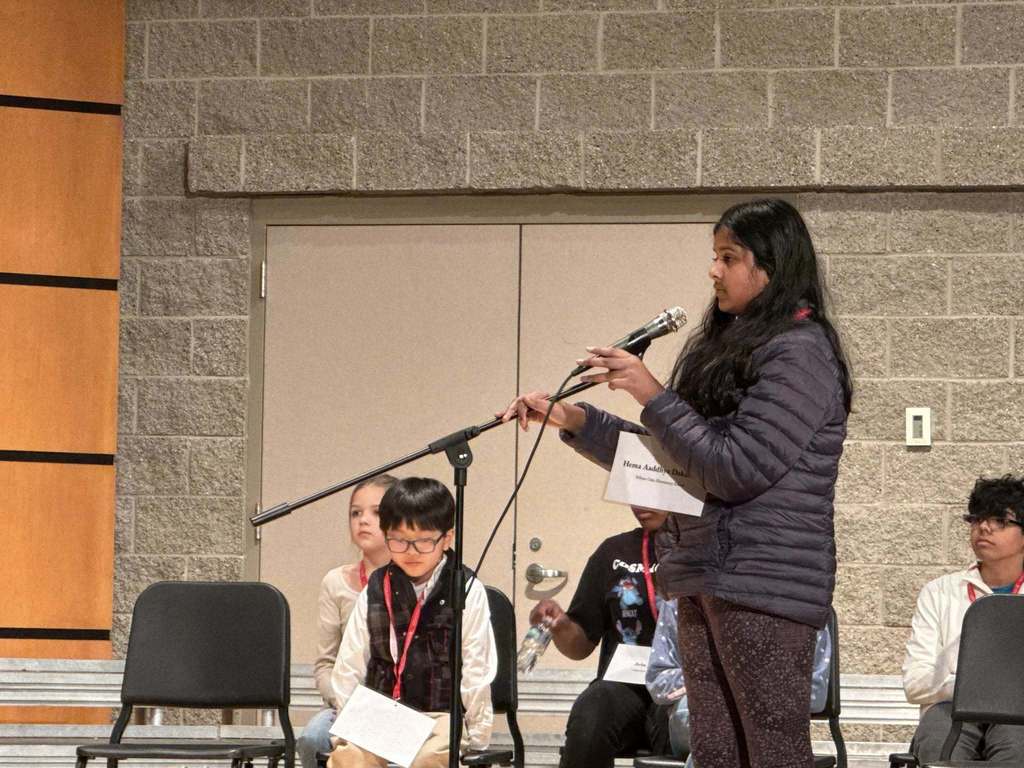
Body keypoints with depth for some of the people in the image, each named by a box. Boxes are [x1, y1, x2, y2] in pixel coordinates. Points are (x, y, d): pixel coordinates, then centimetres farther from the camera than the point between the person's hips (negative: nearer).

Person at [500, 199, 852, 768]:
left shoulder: (799, 352, -10)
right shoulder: (732, 347, 18)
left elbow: (736, 470, -17)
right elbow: (664, 458, 23)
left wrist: (653, 396, -11)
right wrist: (574, 420, 13)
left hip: (765, 587, -9)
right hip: (706, 584, 9)